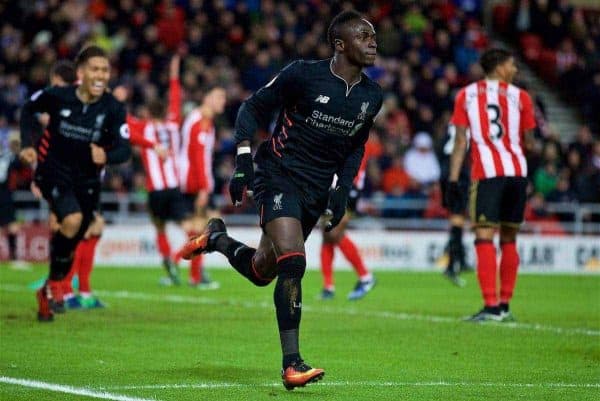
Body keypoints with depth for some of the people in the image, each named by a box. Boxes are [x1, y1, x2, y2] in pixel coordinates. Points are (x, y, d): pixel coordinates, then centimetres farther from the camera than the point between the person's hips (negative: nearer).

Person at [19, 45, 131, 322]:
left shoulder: (113, 109, -12)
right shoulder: (57, 96, -14)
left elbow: (124, 148, -14)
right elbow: (29, 110, 6)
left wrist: (107, 156, -36)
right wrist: (28, 144, -4)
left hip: (87, 181, 3)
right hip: (53, 171, -3)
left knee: (71, 242, 11)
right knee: (72, 220, -28)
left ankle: (47, 294, 34)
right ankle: (54, 285, -8)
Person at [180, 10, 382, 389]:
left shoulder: (371, 96, 4)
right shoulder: (304, 74, -12)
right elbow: (253, 108, -3)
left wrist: (342, 190, 8)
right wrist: (244, 160, -12)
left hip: (316, 192, 6)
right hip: (279, 176, -6)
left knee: (261, 272, 11)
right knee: (293, 264, -22)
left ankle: (217, 238, 42)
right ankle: (292, 365, -19)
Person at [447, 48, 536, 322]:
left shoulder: (466, 95, 7)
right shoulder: (519, 96, 9)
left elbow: (460, 141, 2)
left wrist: (453, 181, 1)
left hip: (486, 173, -2)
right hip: (518, 172, 2)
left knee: (484, 237, -6)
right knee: (509, 239, 12)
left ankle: (491, 305, -18)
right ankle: (504, 306, 16)